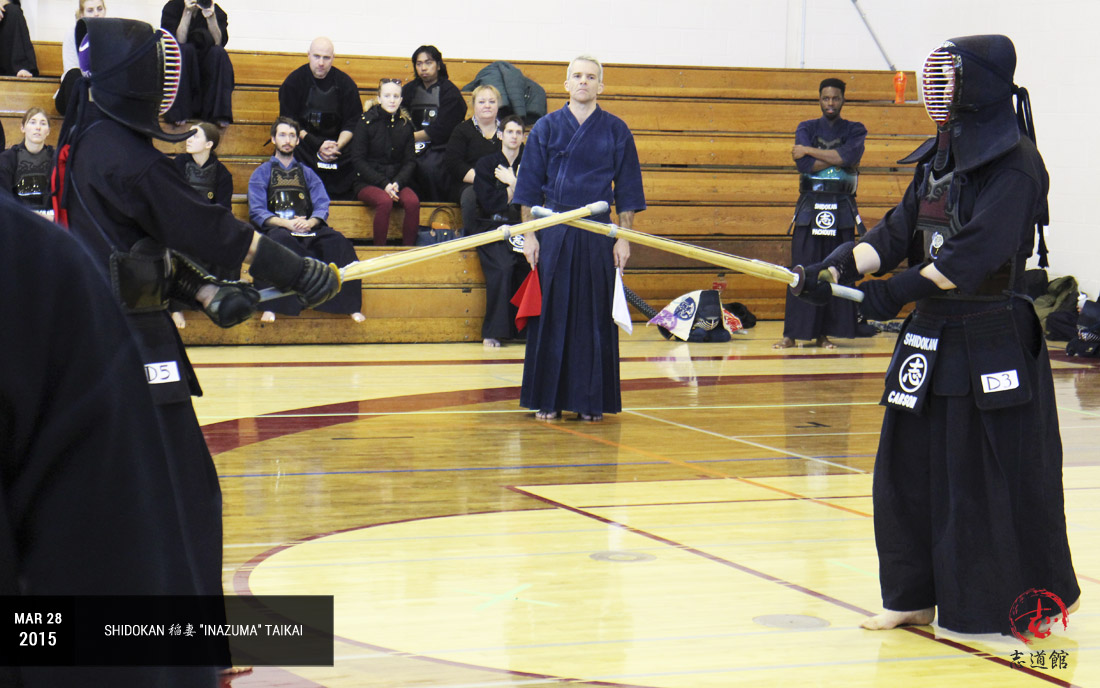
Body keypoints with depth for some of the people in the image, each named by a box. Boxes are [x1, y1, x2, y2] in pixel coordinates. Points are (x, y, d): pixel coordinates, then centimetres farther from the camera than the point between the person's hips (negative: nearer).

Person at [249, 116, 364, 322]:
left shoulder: (307, 173, 26)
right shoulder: (262, 173, 17)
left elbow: (322, 206, 11)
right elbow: (257, 212, 3)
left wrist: (310, 222, -13)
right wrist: (286, 223, -16)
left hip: (308, 230, 3)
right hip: (276, 227, -2)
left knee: (337, 241, -29)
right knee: (281, 239, -40)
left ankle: (350, 306, -32)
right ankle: (271, 306, -45)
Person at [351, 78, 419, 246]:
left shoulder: (405, 123, 6)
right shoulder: (366, 121, -4)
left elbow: (410, 161, 8)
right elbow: (358, 160, -6)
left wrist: (397, 183, -12)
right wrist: (384, 184, -15)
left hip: (397, 180, 3)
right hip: (367, 182, -3)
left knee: (413, 201, -28)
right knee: (385, 201, -34)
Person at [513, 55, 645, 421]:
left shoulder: (616, 131, 4)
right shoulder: (546, 128, 4)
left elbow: (626, 191, 6)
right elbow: (529, 187, 5)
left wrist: (623, 238, 0)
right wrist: (529, 235, -1)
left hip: (598, 233, 0)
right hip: (553, 230, 0)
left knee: (595, 317, 3)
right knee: (551, 314, 3)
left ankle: (591, 400, 11)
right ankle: (548, 400, 10)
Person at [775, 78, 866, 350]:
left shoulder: (855, 130, 9)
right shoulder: (807, 128, 10)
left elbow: (851, 155, -13)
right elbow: (804, 165, -7)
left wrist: (809, 151, -10)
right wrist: (838, 160, -10)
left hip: (842, 209, 0)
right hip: (809, 206, 0)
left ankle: (825, 333, 5)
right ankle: (792, 333, -2)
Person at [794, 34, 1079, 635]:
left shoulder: (1015, 161, -13)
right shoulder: (938, 158, 12)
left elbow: (981, 247, -23)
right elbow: (899, 231, 8)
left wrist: (903, 289, -28)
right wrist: (837, 267, -6)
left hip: (993, 342, -8)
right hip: (931, 336, 8)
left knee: (998, 473, -1)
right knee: (911, 463, 11)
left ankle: (1015, 606, 12)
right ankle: (916, 594, 23)